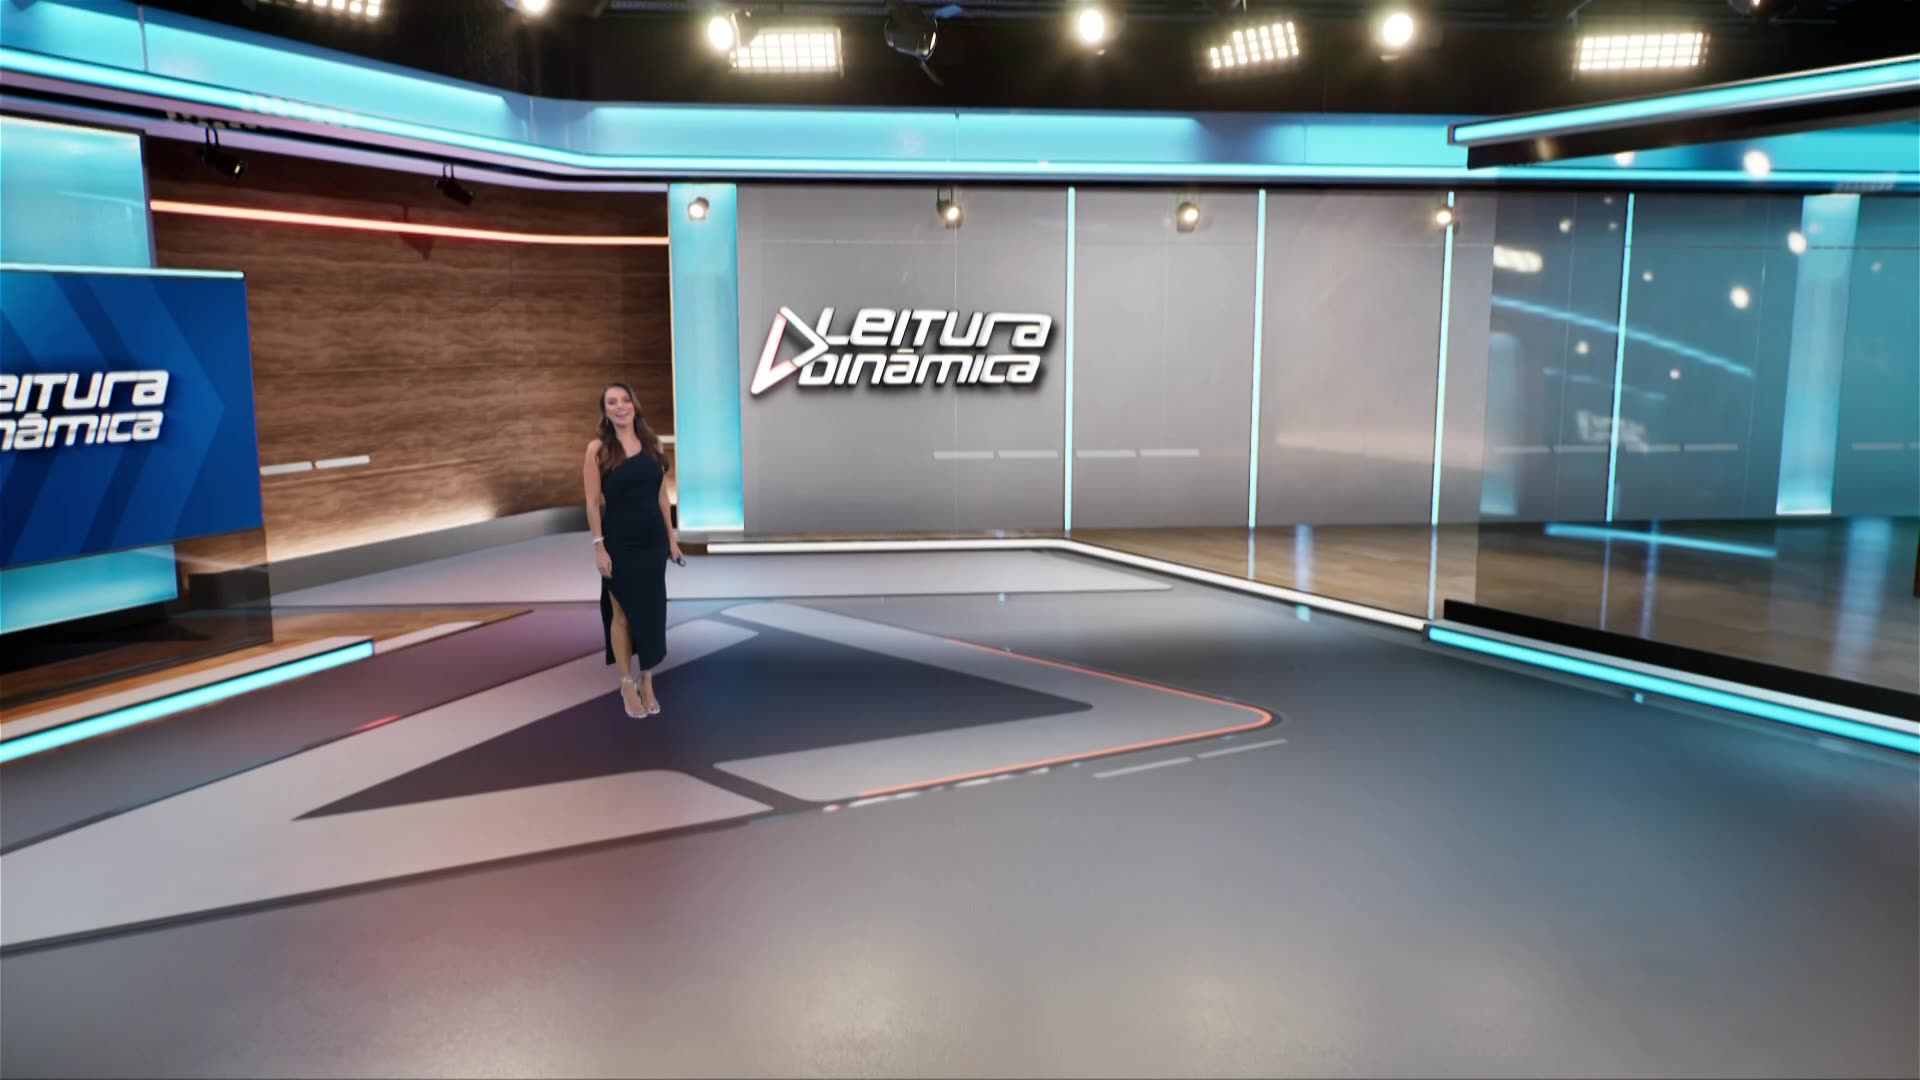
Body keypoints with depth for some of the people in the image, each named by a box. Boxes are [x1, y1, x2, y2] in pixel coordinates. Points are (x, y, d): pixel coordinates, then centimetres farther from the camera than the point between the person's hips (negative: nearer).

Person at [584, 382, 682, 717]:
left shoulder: (651, 443, 4)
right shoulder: (597, 449, -7)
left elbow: (661, 494, 9)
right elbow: (593, 503, -8)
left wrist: (671, 536, 8)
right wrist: (599, 546, -12)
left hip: (653, 539, 4)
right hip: (620, 542, -3)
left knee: (652, 611, 9)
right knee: (622, 613, 7)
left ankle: (647, 683, 23)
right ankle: (627, 684, 20)